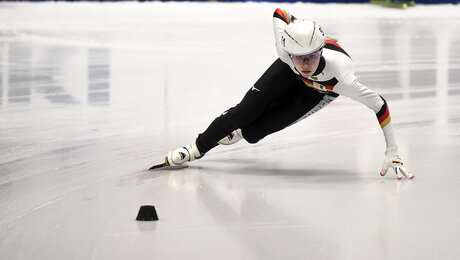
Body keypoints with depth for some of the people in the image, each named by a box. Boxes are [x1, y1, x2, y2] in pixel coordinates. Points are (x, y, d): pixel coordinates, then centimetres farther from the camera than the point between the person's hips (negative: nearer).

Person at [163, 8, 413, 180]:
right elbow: (280, 13, -20)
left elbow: (378, 104, -38)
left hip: (320, 91, -2)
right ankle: (199, 147, 16)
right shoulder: (286, 49, -41)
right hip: (289, 75, 2)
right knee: (246, 110, -7)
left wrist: (392, 151, -36)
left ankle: (239, 131, 29)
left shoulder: (341, 75, -48)